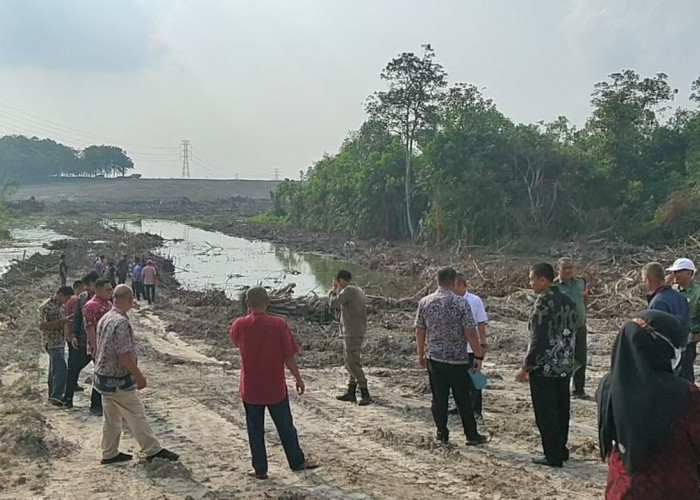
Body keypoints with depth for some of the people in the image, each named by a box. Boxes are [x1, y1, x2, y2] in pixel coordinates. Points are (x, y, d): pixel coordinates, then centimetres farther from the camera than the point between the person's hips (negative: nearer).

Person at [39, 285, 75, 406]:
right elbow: (42, 326, -21)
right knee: (61, 370, -14)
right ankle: (56, 396, -13)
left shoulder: (60, 306, 12)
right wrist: (61, 321, -26)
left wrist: (66, 319, 7)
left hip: (60, 343, 9)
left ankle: (53, 396, 23)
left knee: (55, 370, 15)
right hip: (52, 343, -9)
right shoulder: (46, 306, -15)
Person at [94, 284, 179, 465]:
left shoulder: (104, 319, 6)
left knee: (111, 416, 17)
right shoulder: (121, 322, -23)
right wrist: (139, 376, -15)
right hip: (118, 381, -9)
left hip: (103, 376, 9)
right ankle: (153, 450, 9)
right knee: (137, 415, 0)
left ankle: (109, 453, 24)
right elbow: (124, 355, -26)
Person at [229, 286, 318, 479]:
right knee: (285, 427, 16)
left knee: (255, 429, 13)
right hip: (276, 387, 0)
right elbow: (289, 356, -10)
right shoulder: (279, 324, -15)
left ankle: (260, 469, 20)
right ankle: (297, 462, 29)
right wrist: (298, 379, 4)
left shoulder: (239, 325, -11)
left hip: (250, 389, 1)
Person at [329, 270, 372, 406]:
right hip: (358, 332, 10)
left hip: (352, 334, -10)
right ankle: (351, 393, 22)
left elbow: (333, 303, -18)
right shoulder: (359, 291, 14)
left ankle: (365, 395, -11)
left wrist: (334, 290, -4)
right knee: (351, 363, 16)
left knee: (353, 364, -10)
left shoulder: (348, 290, -15)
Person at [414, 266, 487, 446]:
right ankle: (472, 436, 17)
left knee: (439, 398, 11)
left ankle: (442, 434, 17)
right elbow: (471, 333, -13)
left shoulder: (425, 302, -1)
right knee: (463, 399, 7)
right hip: (458, 359, -3)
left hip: (434, 358, 3)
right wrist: (479, 356, -5)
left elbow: (419, 331, 5)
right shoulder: (461, 303, -12)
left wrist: (421, 354, 17)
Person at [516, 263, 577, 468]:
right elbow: (571, 334, 14)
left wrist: (526, 367, -13)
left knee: (546, 414, 2)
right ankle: (561, 450, 26)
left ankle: (553, 456, 7)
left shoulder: (543, 302, -16)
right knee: (561, 410, 16)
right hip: (565, 367, 8)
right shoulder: (568, 301, 8)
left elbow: (538, 339, -19)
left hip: (545, 367, -8)